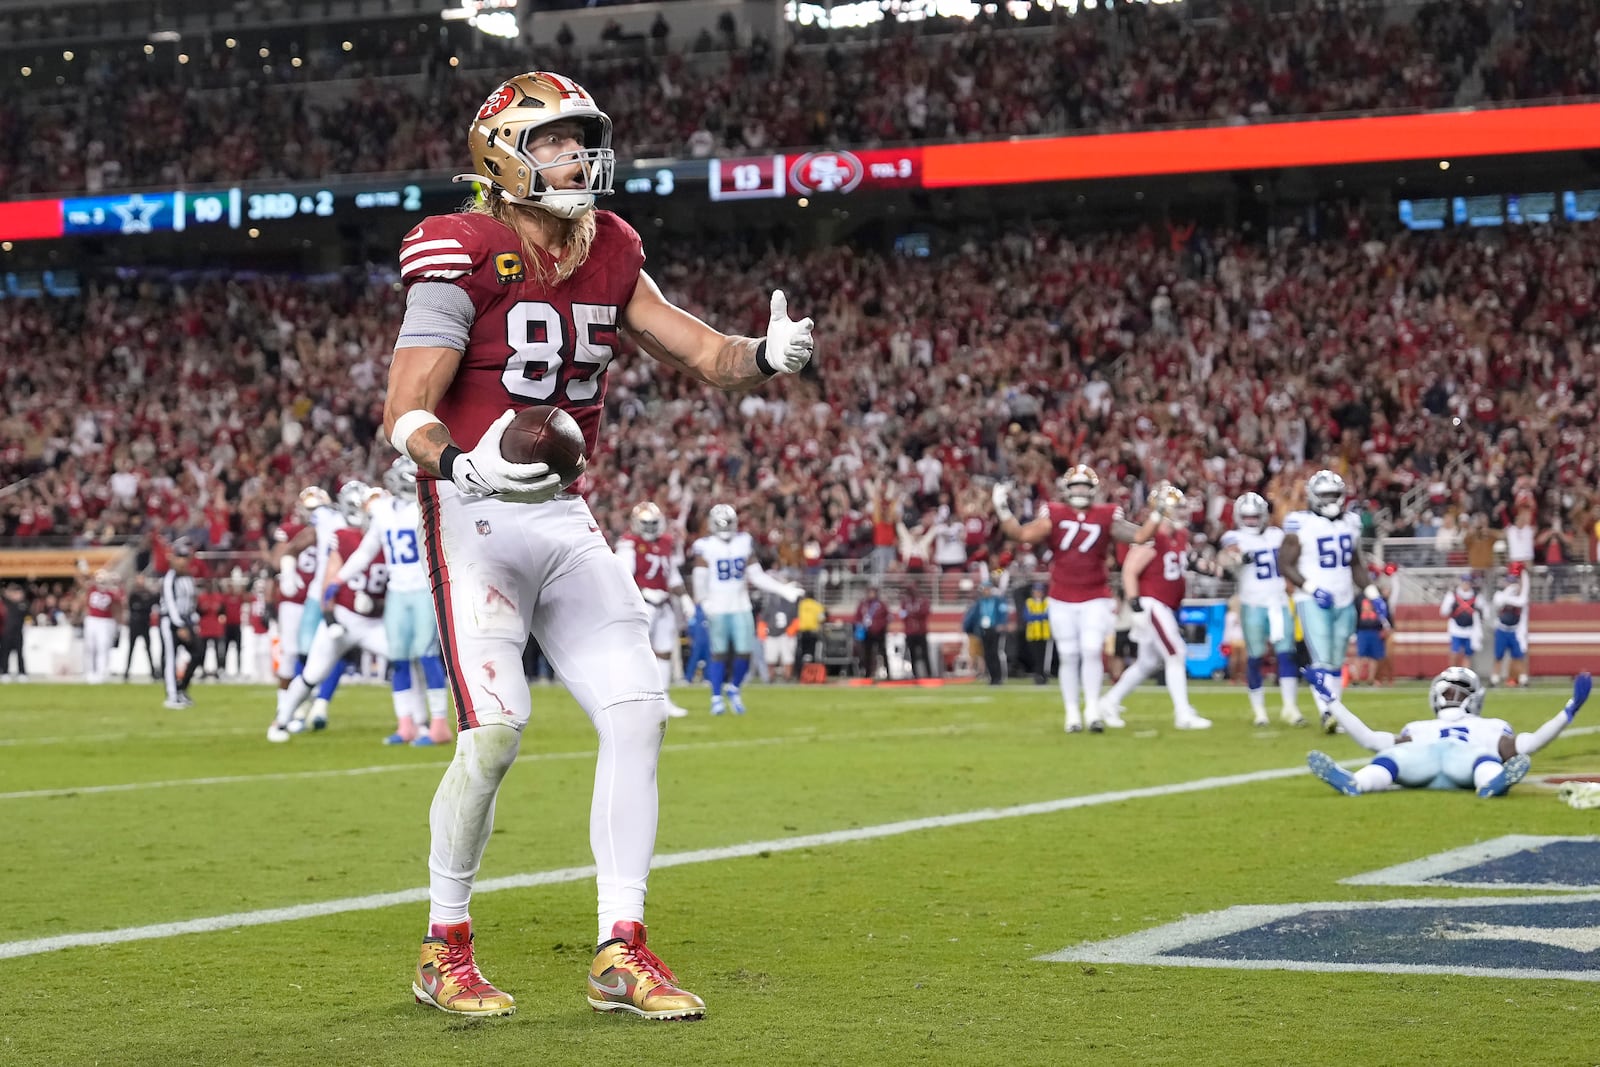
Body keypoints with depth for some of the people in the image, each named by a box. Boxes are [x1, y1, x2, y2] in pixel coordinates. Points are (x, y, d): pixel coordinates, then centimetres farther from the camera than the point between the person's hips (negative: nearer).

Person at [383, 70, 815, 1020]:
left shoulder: (607, 258, 8)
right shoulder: (465, 259, -12)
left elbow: (701, 353, 9)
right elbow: (406, 411, -16)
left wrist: (768, 357, -13)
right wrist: (465, 464, -36)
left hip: (565, 517, 7)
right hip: (476, 515, -7)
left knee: (637, 713, -2)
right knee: (496, 731, -15)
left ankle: (622, 952, 5)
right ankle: (445, 950, 5)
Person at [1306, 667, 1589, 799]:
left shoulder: (1490, 727, 41)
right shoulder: (1420, 728, 44)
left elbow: (1526, 745, 24)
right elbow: (1369, 739, 35)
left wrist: (1569, 710, 20)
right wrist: (1332, 699, 37)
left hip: (1467, 755, -1)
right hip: (1420, 755, 1)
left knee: (1485, 759, -38)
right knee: (1391, 756, -35)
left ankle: (1494, 784, -73)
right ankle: (1353, 783, -66)